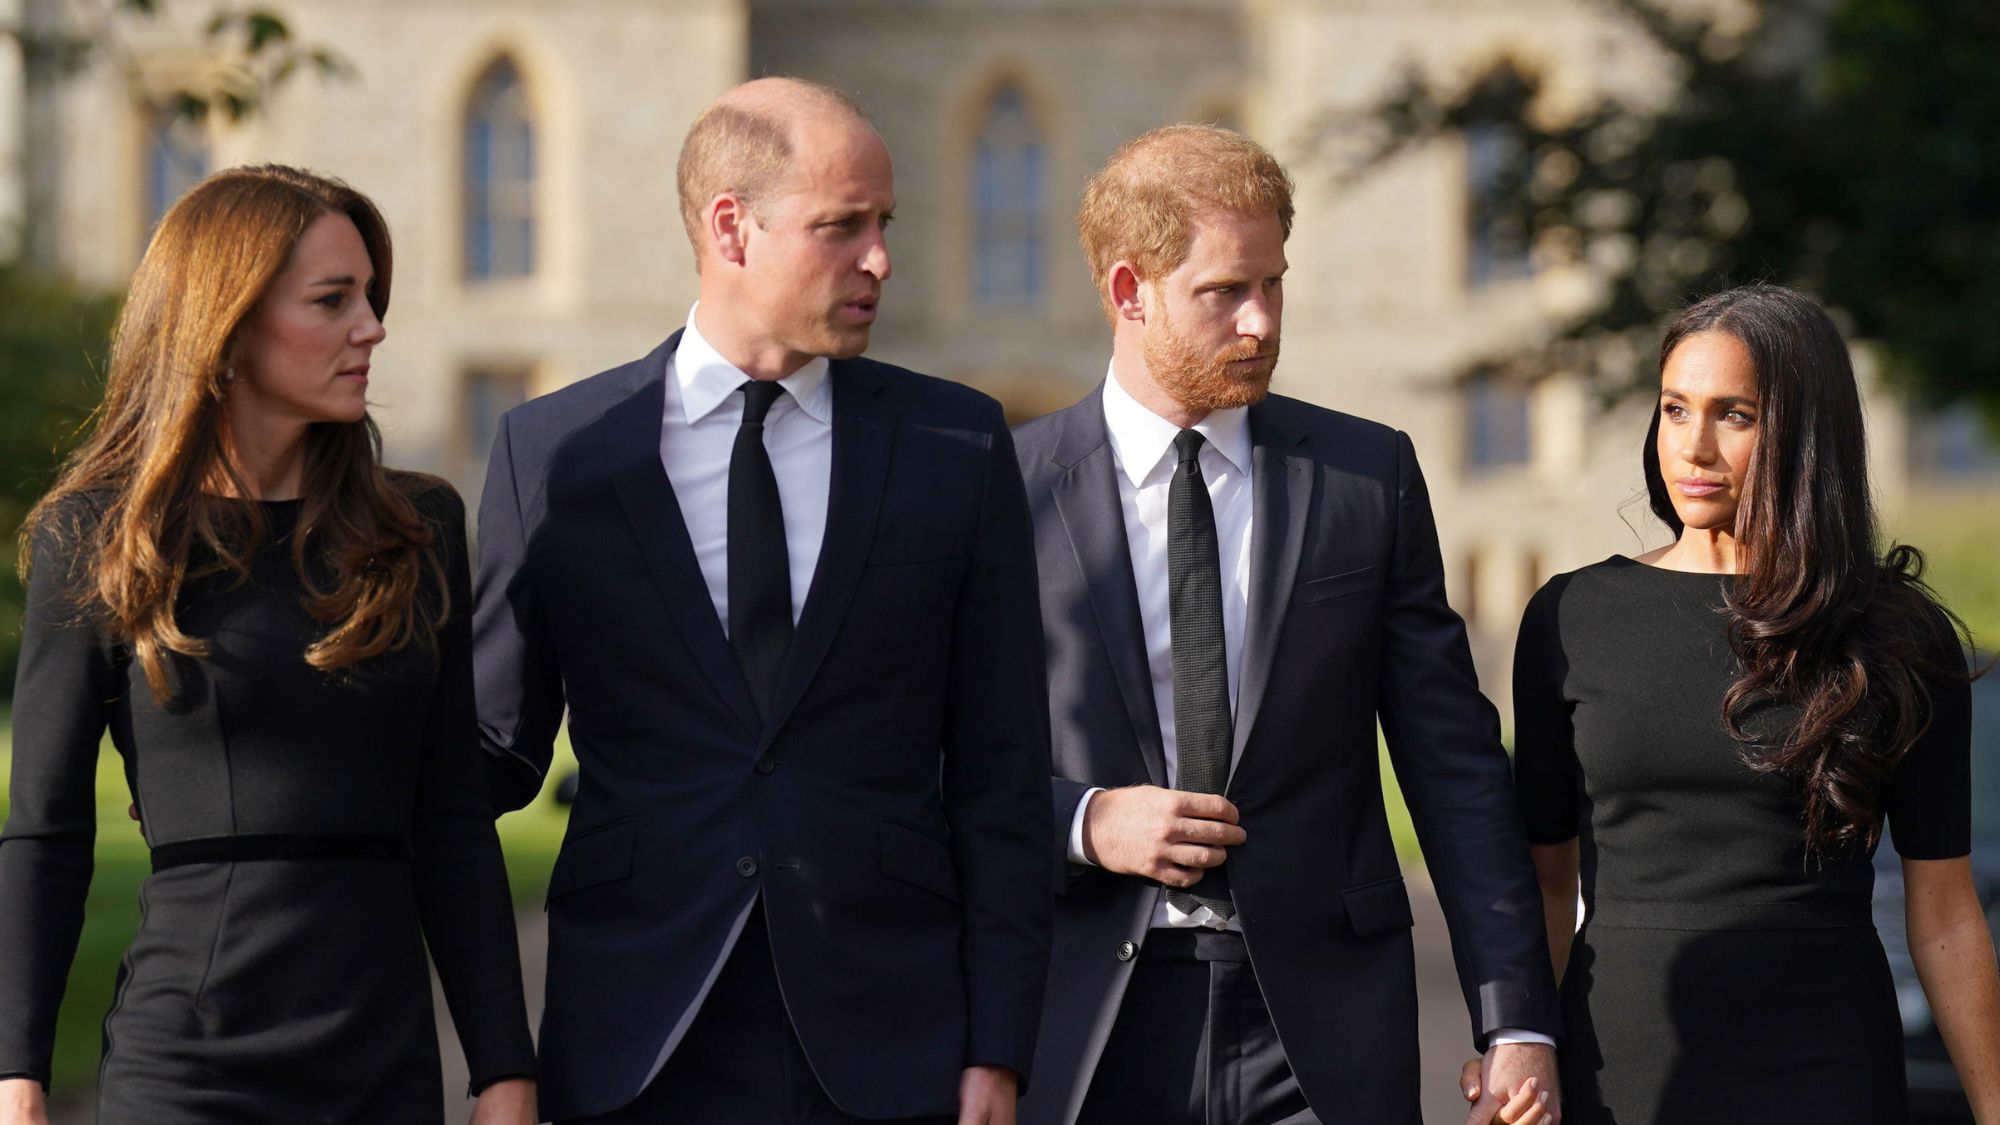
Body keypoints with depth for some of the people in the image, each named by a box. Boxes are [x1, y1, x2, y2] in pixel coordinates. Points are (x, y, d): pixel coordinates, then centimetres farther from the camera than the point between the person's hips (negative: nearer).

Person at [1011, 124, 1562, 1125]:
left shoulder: (1369, 477, 7)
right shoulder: (1007, 490, 2)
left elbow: (1455, 767, 5)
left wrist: (1517, 1023, 0)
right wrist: (1083, 822, -12)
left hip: (1320, 1038, 1)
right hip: (1089, 1036, -1)